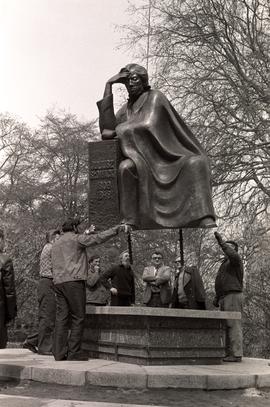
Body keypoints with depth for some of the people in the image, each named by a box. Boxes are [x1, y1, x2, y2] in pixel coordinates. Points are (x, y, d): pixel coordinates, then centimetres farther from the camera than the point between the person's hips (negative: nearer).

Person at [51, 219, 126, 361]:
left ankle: (59, 352, 2)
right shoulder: (76, 239, 0)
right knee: (78, 317, -3)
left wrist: (86, 234, 39)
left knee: (61, 317, 5)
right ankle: (74, 352, -6)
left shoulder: (56, 244, 22)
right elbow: (99, 238, -2)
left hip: (58, 282, 8)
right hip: (73, 281, -8)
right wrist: (118, 228, 6)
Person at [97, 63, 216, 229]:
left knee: (195, 163, -33)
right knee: (126, 167, -33)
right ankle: (128, 222, -33)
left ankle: (204, 218, -41)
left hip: (168, 157, -3)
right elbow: (107, 128, 1)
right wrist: (108, 86, 3)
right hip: (144, 159, 3)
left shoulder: (155, 97, 0)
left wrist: (117, 130, -7)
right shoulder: (126, 109, 17)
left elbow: (148, 124, -18)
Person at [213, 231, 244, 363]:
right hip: (224, 297, 10)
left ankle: (236, 354, -14)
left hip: (233, 296, -10)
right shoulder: (225, 263, 27)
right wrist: (217, 297, 19)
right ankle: (229, 354, 8)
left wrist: (221, 241, -26)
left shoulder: (235, 259, -2)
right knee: (227, 327, 7)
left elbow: (233, 255, -28)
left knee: (234, 326, -12)